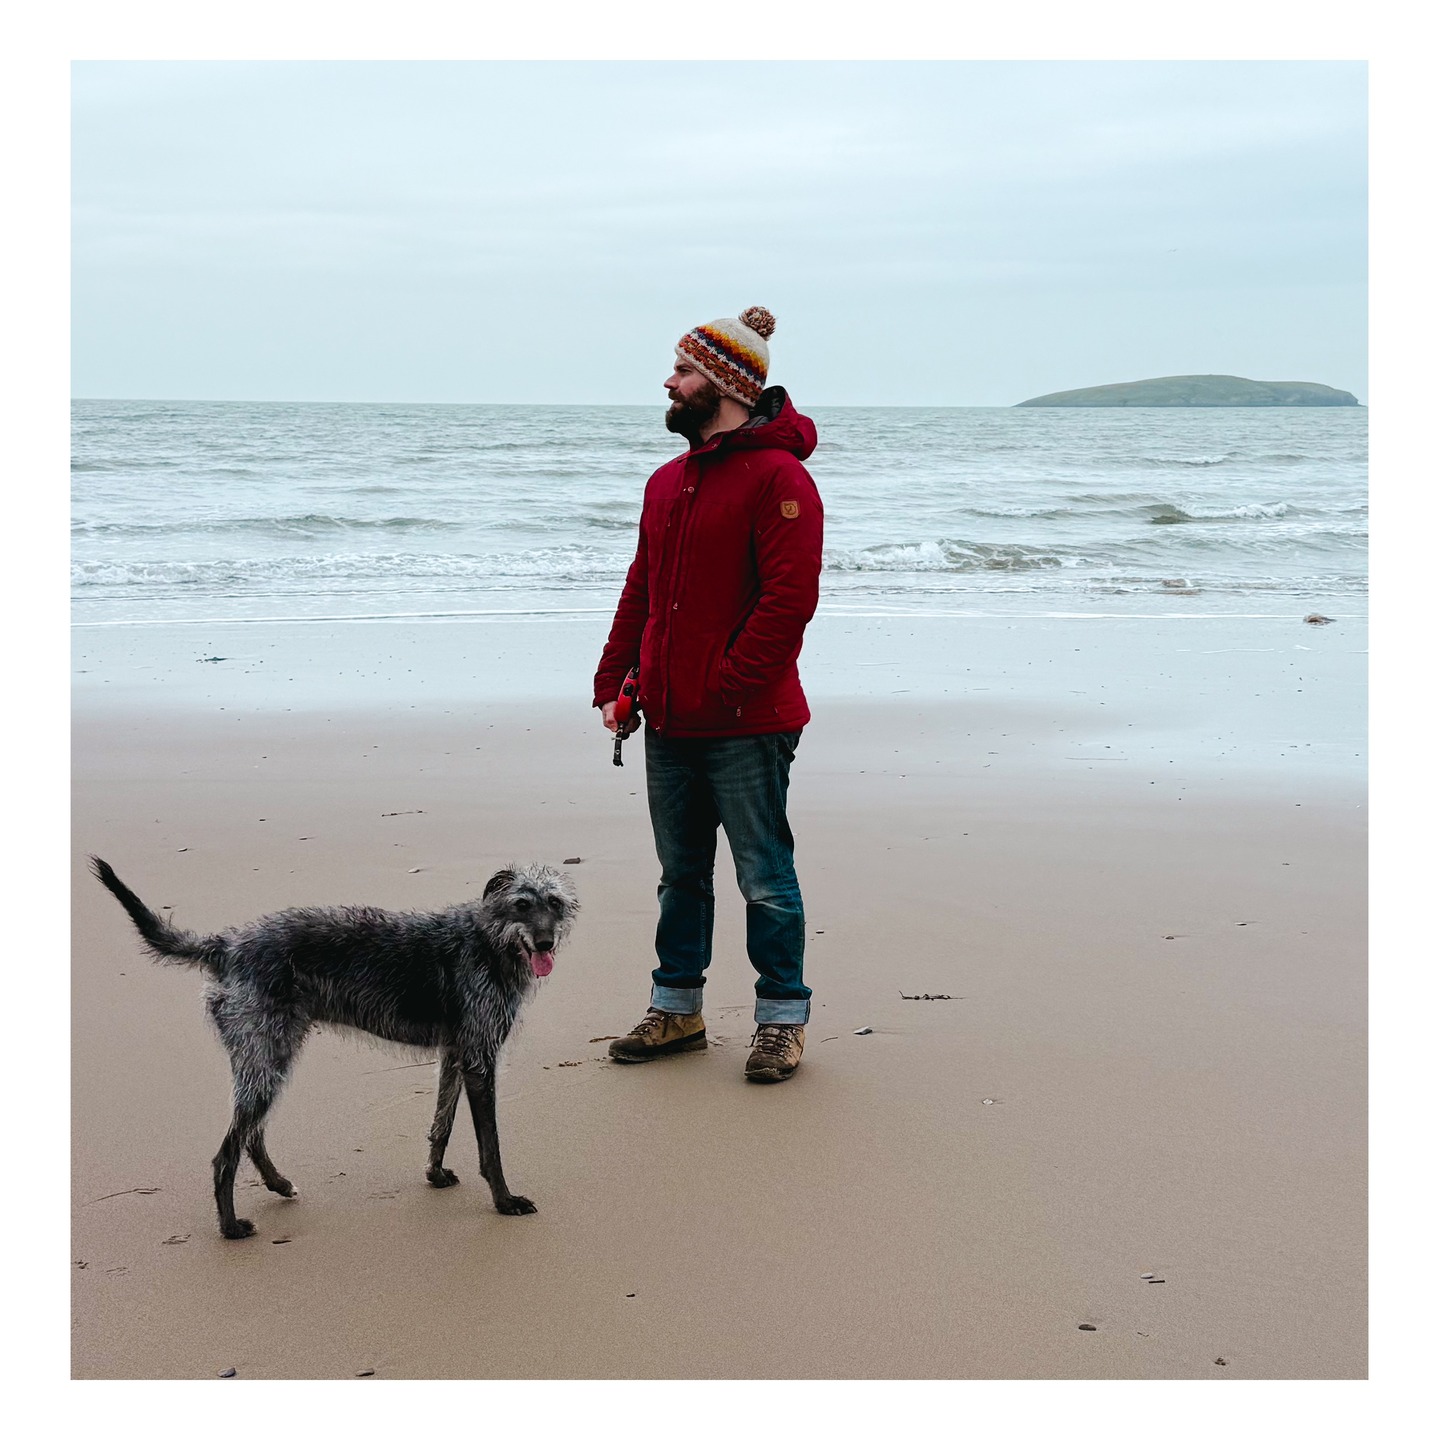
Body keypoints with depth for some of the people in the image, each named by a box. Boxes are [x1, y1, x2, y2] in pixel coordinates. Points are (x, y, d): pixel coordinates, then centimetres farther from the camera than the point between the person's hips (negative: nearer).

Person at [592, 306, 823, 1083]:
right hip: (668, 723, 8)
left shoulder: (778, 478, -11)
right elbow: (641, 590, 19)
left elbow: (789, 599, -18)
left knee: (765, 877, 3)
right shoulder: (668, 481, 15)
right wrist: (614, 681, 10)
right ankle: (676, 1007, 27)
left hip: (746, 726, -8)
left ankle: (782, 1018, 14)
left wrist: (729, 690, -20)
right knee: (680, 872, 16)